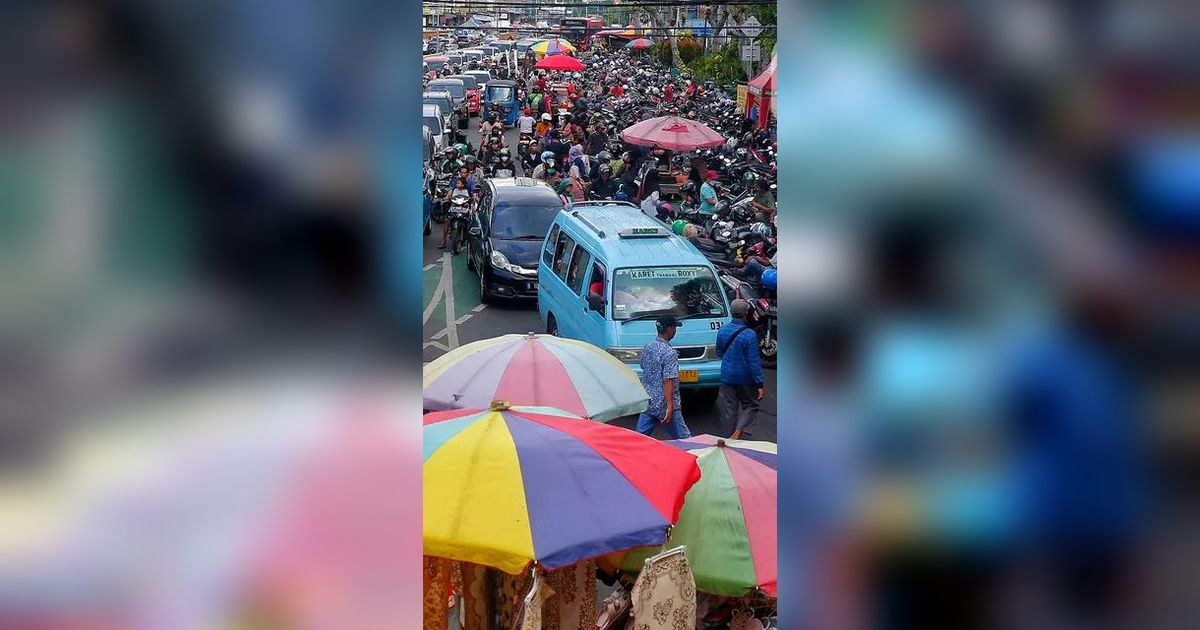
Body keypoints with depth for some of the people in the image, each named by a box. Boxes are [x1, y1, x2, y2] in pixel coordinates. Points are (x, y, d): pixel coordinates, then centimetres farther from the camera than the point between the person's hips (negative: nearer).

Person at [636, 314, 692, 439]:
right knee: (684, 439, 3)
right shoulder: (669, 353, -19)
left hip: (647, 401, 7)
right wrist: (670, 407, -23)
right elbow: (667, 381, -23)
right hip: (663, 404, -7)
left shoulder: (647, 346, 4)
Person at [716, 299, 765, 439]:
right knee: (750, 406, 10)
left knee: (730, 407, 13)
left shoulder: (722, 330, -4)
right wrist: (760, 384, -13)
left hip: (727, 375, 4)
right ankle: (737, 434, -7)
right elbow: (754, 362, -18)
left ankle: (734, 433, 21)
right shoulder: (749, 335, -20)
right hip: (745, 378, -4)